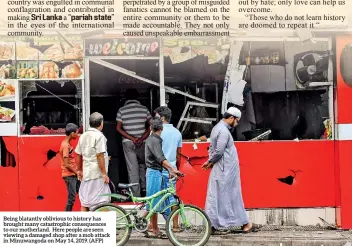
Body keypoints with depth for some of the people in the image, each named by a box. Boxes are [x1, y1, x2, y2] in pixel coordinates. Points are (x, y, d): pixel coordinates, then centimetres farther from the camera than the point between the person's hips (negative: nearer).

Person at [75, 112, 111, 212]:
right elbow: (100, 156, -17)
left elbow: (78, 155, 16)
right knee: (101, 201, -6)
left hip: (86, 173, 8)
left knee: (84, 201, 12)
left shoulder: (83, 136, 12)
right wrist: (104, 173, -15)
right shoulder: (99, 136, -11)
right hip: (97, 173, -8)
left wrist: (79, 170, 26)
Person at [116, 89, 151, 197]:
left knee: (132, 168, 1)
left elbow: (118, 128, -6)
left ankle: (136, 195, 0)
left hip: (128, 143, -1)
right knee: (142, 165, 20)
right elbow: (150, 126, -4)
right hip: (142, 142, 1)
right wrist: (142, 138, -10)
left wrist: (132, 138, -11)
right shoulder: (144, 109, 1)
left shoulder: (122, 110, -1)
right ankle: (144, 188, 11)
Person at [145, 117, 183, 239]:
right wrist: (173, 169, -35)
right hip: (154, 172, -10)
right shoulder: (153, 140, -14)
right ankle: (155, 231, -1)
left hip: (156, 172, 10)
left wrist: (169, 170, 6)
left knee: (153, 202, 13)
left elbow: (160, 159, 15)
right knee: (154, 202, -5)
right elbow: (161, 158, -27)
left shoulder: (155, 139, 16)